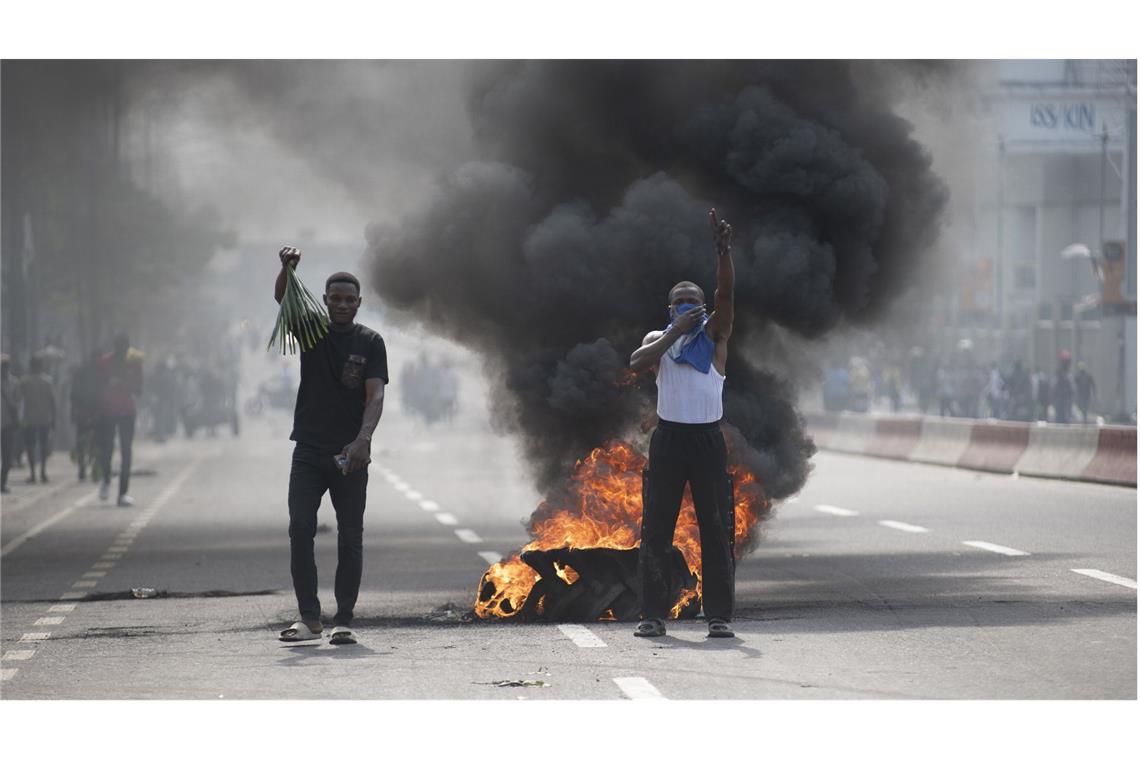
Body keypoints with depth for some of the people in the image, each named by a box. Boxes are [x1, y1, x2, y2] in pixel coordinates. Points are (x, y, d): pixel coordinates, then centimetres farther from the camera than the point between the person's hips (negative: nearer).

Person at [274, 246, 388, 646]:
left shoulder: (370, 342, 1)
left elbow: (375, 395, -9)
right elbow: (282, 300, -13)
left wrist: (362, 439, -25)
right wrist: (286, 269, -35)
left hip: (350, 455, -1)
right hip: (309, 451, 1)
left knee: (350, 538, 1)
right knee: (300, 530, -8)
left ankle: (343, 621, 6)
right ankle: (309, 617, -3)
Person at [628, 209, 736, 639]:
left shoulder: (714, 333, 5)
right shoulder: (659, 338, 10)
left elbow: (726, 292, -11)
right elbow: (637, 363, -12)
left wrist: (723, 249, -26)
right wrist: (676, 330, -14)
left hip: (707, 439, -1)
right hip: (668, 438, 1)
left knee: (715, 529, -1)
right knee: (656, 530, 1)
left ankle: (719, 615, 2)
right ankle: (654, 615, 7)